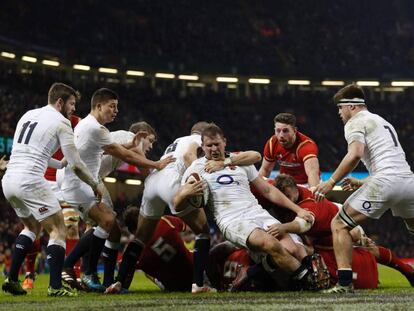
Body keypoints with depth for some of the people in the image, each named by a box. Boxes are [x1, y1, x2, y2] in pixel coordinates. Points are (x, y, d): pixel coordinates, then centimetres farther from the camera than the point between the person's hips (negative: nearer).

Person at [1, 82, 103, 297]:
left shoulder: (28, 115, 21)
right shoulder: (61, 122, -1)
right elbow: (76, 165, -2)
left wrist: (61, 164, 41)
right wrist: (95, 185, 13)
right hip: (30, 181, -8)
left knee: (33, 226, 27)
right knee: (58, 230, 3)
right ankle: (55, 286, -8)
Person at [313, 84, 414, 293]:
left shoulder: (355, 122, 5)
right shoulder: (384, 122, 29)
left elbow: (355, 154, -14)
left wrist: (331, 182, -9)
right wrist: (361, 183, 34)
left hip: (385, 180, -7)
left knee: (339, 225, 1)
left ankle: (345, 283, -11)